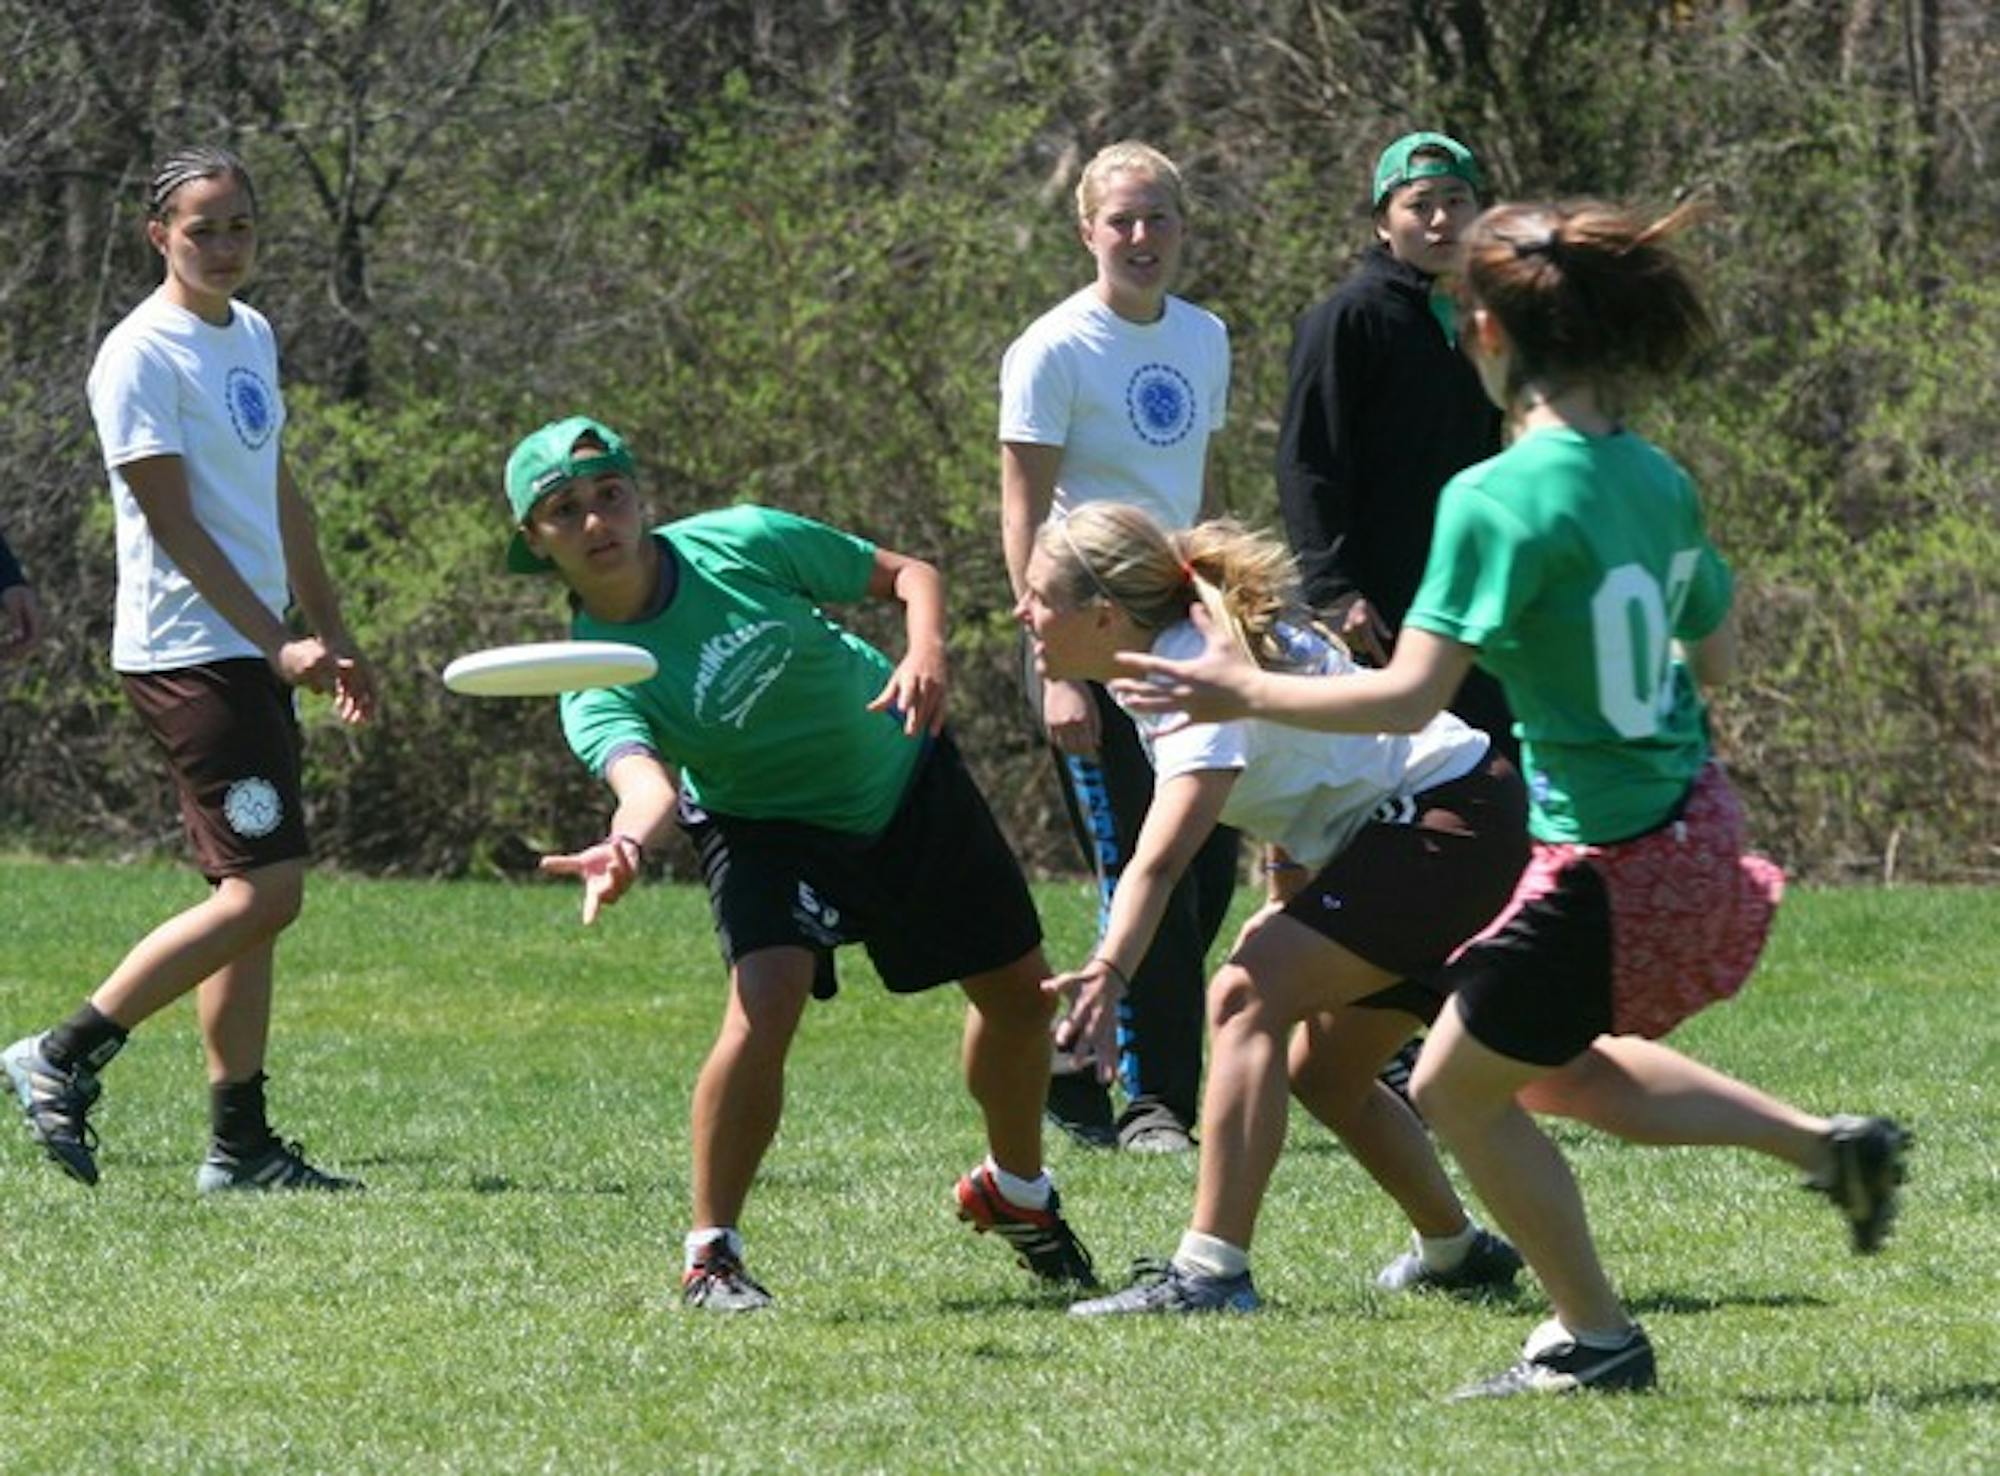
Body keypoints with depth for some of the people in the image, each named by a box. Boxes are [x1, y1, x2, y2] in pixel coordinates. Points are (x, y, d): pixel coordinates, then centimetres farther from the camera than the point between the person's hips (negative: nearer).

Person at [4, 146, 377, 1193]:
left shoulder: (252, 336, 15)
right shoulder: (142, 357, -12)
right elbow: (175, 527, -16)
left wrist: (331, 636, 24)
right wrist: (279, 645, -20)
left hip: (253, 652, 9)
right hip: (187, 653, -9)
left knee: (253, 896, 7)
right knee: (264, 889, -15)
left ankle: (240, 1144, 9)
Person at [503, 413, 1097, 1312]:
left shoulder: (739, 543, -22)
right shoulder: (594, 683, -26)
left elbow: (911, 576, -11)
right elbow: (647, 782, -47)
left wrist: (925, 654, -32)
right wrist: (625, 849, -71)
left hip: (906, 776, 3)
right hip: (768, 826, -3)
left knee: (1020, 992, 11)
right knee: (765, 998, -30)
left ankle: (1015, 1193, 40)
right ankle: (710, 1256, -19)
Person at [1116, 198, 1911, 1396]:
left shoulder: (1499, 501, -21)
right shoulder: (1656, 478, 2)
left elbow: (1409, 698, -22)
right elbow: (1716, 656, 14)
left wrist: (1246, 693, -11)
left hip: (1609, 864, -8)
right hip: (1695, 821, 8)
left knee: (1459, 1091, 12)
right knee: (1558, 1070, 28)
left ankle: (1596, 1340, 20)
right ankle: (1829, 1145, 24)